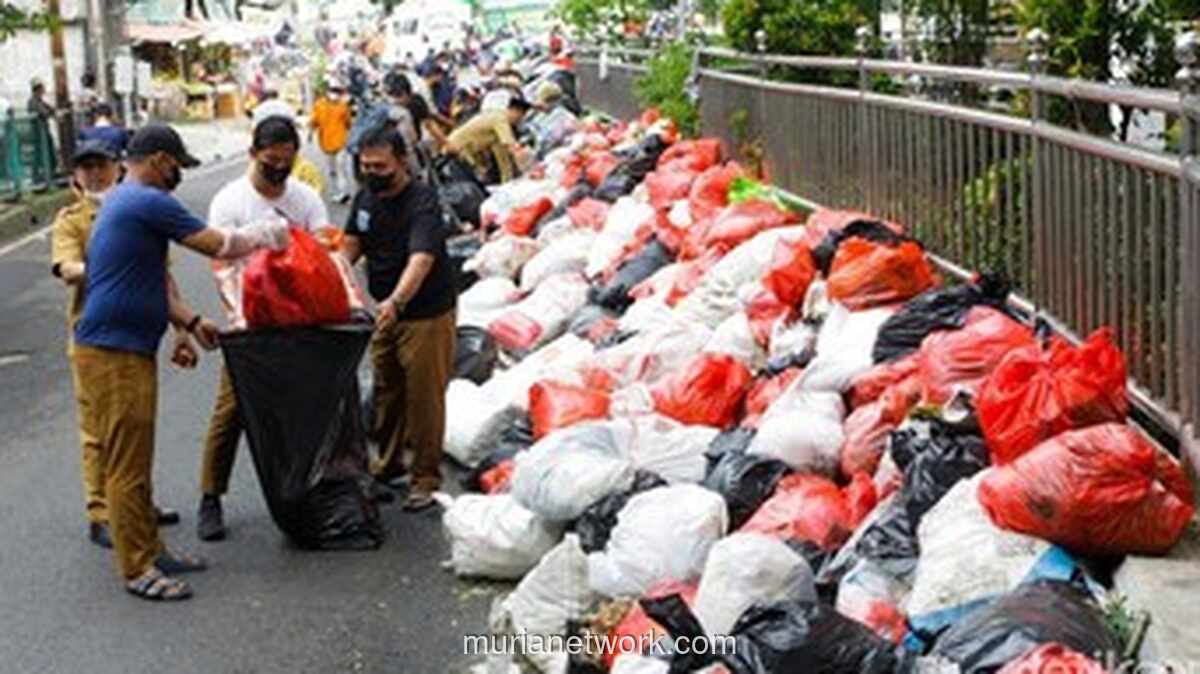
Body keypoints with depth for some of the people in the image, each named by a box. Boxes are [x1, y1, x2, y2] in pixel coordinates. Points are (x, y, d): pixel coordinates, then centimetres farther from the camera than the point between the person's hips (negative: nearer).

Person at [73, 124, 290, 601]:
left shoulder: (122, 201, 19)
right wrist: (267, 235, 4)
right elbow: (219, 245, -12)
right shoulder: (148, 202, -15)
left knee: (136, 461, 17)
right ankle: (137, 570, 1)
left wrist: (190, 322, 19)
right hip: (113, 353, -11)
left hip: (128, 350, 11)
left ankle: (148, 550, 26)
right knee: (127, 466, -5)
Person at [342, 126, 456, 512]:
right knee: (386, 392, 16)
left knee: (424, 397, -2)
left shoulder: (422, 201, -21)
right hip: (386, 311, 7)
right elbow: (353, 243, 15)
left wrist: (396, 301, -51)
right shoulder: (366, 198, 3)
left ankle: (426, 479, 9)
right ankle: (387, 466, 30)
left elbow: (421, 259, -35)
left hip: (426, 313, -7)